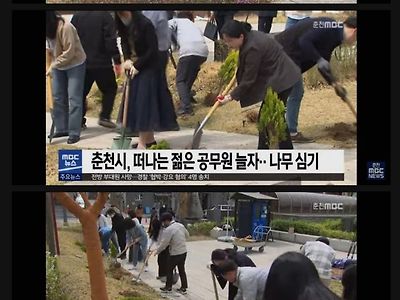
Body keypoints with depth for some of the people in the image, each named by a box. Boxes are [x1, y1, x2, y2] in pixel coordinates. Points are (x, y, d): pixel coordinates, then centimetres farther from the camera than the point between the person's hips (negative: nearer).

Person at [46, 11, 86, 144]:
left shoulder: (65, 27, -27)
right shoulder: (49, 28, -4)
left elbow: (69, 53, -26)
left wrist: (52, 66, -22)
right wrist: (53, 65, -7)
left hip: (75, 64, -7)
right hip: (58, 65, 7)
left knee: (73, 98, -6)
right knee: (58, 98, 9)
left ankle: (74, 133, -3)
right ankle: (62, 128, 19)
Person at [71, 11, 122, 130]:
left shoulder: (76, 16, 3)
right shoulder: (105, 15, -11)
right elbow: (111, 40, -14)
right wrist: (117, 61, -11)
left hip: (81, 63, 4)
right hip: (102, 63, -4)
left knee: (82, 92, 12)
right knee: (110, 89, 12)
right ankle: (105, 116, 2)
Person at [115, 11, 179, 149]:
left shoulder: (145, 24, -20)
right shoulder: (123, 27, 0)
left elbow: (152, 50, -17)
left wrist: (137, 65, -16)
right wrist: (127, 59, -6)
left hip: (149, 68, -7)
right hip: (134, 67, 7)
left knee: (143, 102, -9)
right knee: (134, 101, 10)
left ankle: (142, 143, -5)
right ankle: (149, 138, 23)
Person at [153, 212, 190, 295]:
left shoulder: (168, 230, -20)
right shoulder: (181, 225, 4)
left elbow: (163, 243, -17)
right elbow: (187, 235, 17)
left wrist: (157, 251, -3)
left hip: (175, 254, -7)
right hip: (184, 251, 7)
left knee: (169, 270, 10)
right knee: (181, 270, 15)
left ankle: (168, 287, 20)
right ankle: (183, 288, 19)